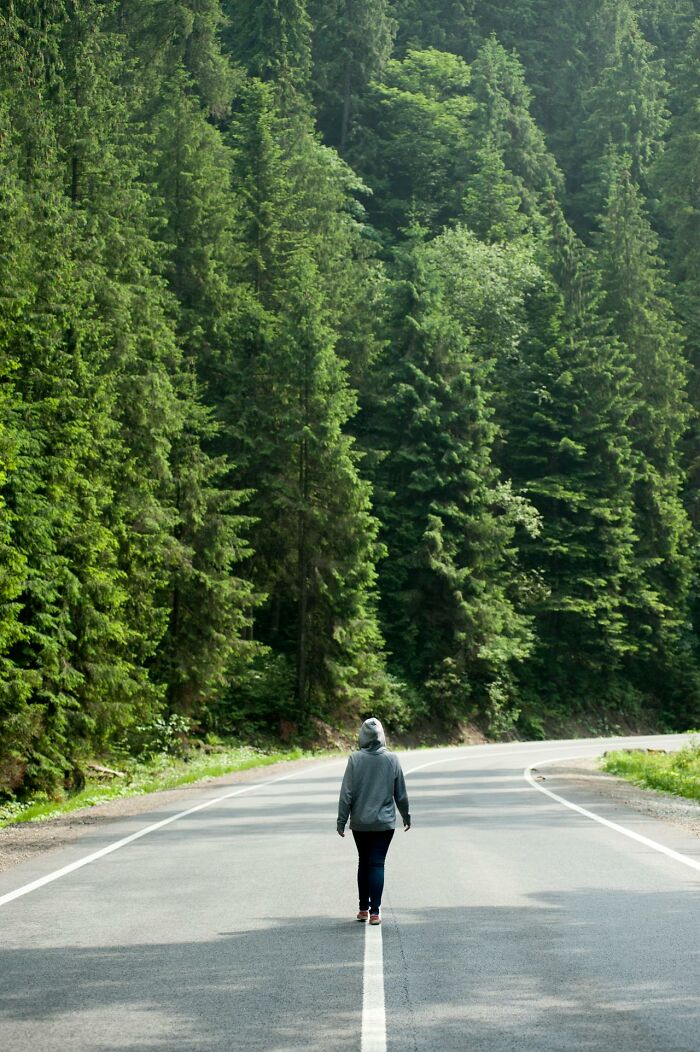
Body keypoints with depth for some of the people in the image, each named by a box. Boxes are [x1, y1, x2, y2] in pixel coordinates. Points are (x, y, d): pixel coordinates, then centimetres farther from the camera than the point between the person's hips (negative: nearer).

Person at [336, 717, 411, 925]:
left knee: (363, 863, 15)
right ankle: (375, 911, -5)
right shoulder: (392, 760, -5)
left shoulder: (355, 759, -10)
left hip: (360, 822, 0)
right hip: (384, 822, 0)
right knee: (377, 864, 1)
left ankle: (364, 909, 21)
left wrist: (342, 820, 0)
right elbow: (401, 793, 4)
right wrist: (406, 816, 18)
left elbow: (347, 793, -8)